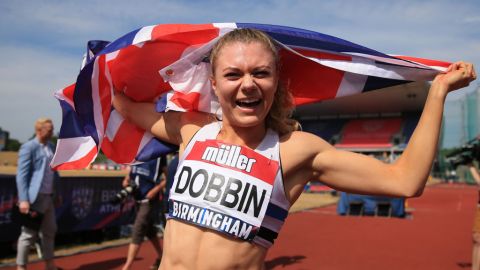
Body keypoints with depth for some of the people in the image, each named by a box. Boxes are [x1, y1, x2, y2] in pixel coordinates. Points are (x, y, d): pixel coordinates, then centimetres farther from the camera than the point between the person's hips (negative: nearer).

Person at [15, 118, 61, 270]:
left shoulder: (51, 147, 11)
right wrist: (24, 199, -21)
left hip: (48, 196, 7)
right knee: (29, 233, 1)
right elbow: (21, 175, -15)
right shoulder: (28, 147, -10)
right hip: (34, 197, -7)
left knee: (49, 231, 14)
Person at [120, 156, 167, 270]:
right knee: (149, 231, 20)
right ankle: (161, 257, 39)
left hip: (149, 201, -8)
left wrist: (156, 189, -20)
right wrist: (126, 181, -2)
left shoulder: (158, 156, -14)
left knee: (137, 233, -7)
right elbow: (131, 173, 18)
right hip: (139, 200, 8)